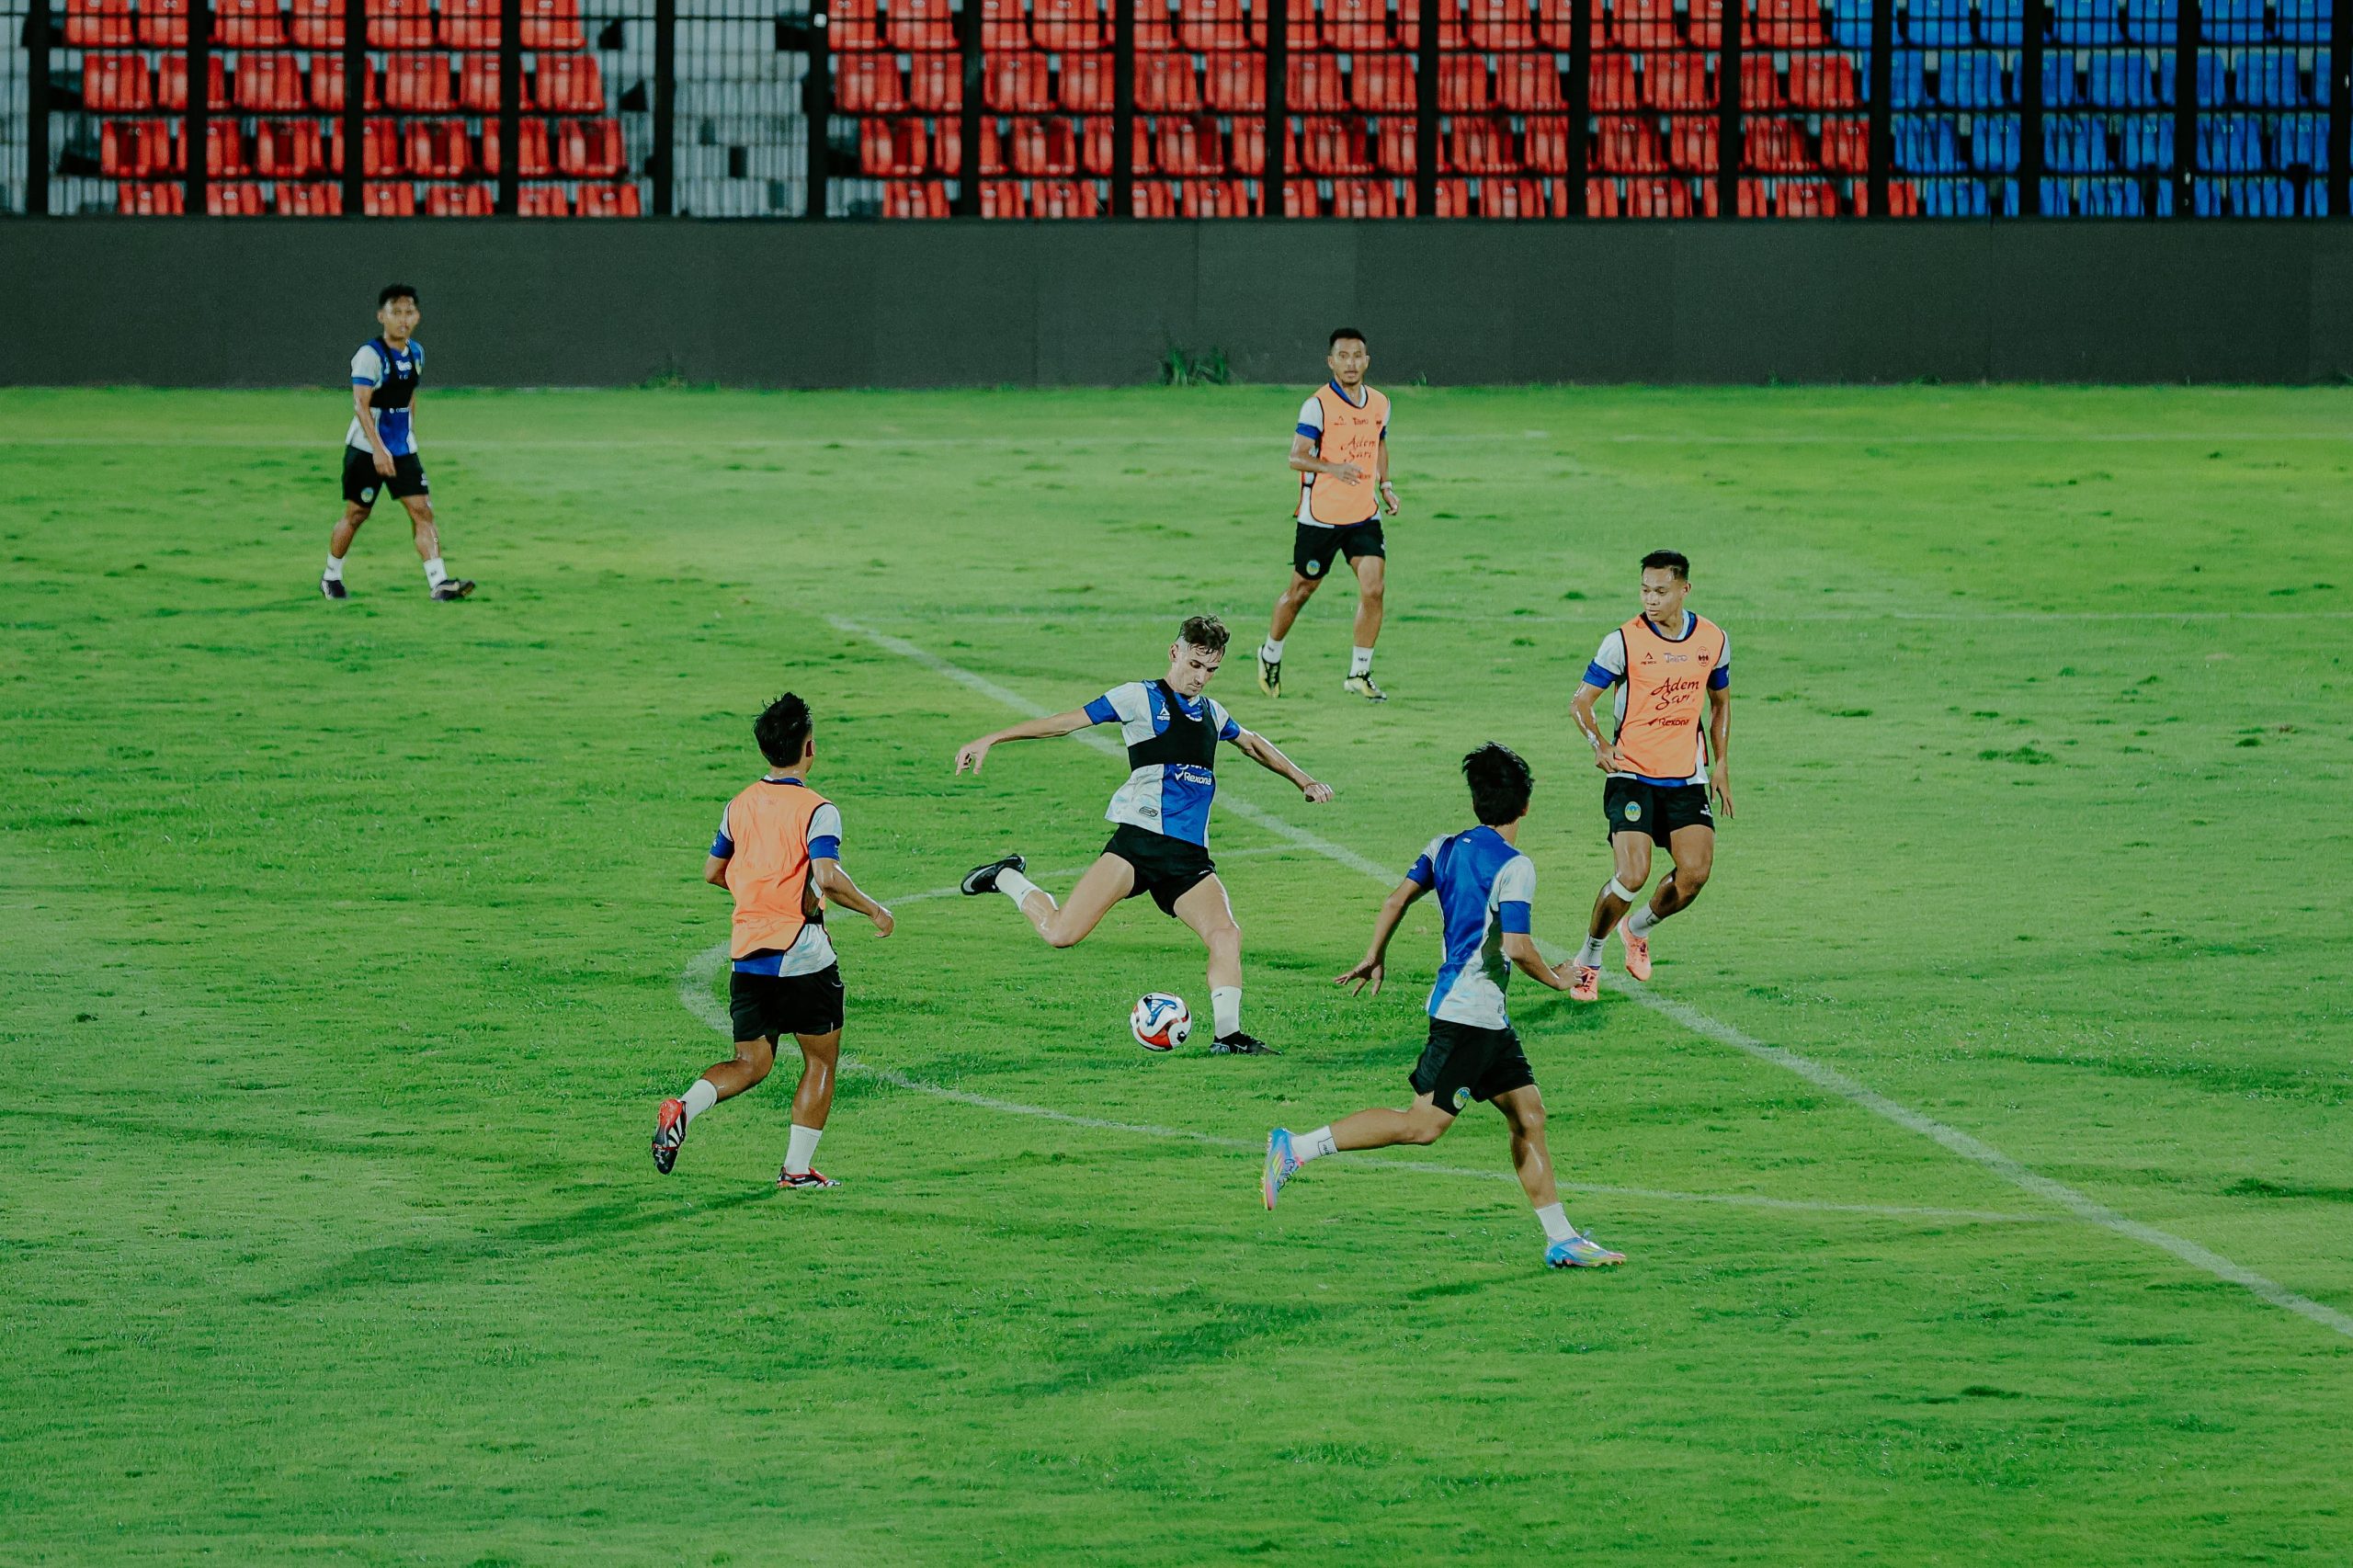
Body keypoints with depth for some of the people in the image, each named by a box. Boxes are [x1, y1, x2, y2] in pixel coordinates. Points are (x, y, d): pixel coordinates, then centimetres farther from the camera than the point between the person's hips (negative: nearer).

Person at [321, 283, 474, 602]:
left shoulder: (416, 352, 7)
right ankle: (331, 578, 24)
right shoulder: (370, 355, -15)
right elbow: (361, 405, -21)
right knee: (356, 514, 5)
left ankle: (439, 582, -15)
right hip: (366, 449, -6)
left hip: (403, 449, 6)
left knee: (422, 510, -7)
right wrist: (378, 450, -29)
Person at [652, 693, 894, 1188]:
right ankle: (797, 1169, 10)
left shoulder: (739, 806, 7)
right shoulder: (816, 810, -12)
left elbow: (713, 872, 17)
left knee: (750, 1063, 11)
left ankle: (684, 1108, -16)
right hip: (803, 957, -5)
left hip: (747, 956, 5)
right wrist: (874, 910, -12)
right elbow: (827, 876, -26)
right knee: (821, 1059, 12)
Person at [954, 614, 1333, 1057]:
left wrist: (1304, 781, 43)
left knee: (1226, 936, -18)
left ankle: (1228, 1036, -12)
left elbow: (1253, 744, 42)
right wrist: (989, 741, -3)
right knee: (1061, 933, -16)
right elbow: (1069, 721, 0)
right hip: (1139, 843, -5)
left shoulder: (1211, 714, 21)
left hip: (1190, 856, 5)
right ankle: (1008, 879, 11)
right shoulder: (1142, 699, 2)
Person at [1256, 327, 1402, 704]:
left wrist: (1385, 484, 11)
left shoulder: (1379, 404, 7)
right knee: (1300, 591, 8)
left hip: (1365, 515, 4)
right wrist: (1332, 467, -33)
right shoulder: (1318, 405, -12)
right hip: (1320, 515, -4)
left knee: (1373, 588, -12)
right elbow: (1296, 457, -16)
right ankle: (1271, 655, 34)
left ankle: (1359, 673, -2)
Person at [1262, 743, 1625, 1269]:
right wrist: (1554, 979, -3)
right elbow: (1516, 947, -20)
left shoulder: (1446, 848, 9)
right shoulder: (1514, 867, -14)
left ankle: (1562, 1241, 10)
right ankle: (1295, 1148, -12)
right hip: (1467, 1013, -10)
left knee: (1528, 1116, 10)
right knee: (1423, 1123, -12)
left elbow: (1397, 899, 9)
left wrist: (1374, 957, 20)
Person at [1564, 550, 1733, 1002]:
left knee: (1695, 871, -10)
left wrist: (1721, 766, 11)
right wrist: (1600, 746, -23)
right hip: (1633, 776, -4)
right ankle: (1589, 959, 6)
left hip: (1688, 778, 4)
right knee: (1633, 875, -17)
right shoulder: (1624, 642, -10)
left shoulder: (1713, 640, 3)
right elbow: (1581, 701, -5)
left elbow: (1720, 703, 18)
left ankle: (1638, 928, 21)